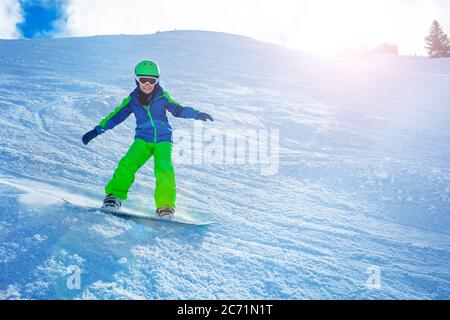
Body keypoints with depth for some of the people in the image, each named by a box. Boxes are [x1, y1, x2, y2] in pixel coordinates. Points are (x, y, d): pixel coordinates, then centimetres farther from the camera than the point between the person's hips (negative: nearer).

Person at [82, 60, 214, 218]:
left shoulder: (163, 96, -1)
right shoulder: (132, 99, 3)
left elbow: (178, 110, 4)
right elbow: (116, 116, 7)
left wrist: (196, 114, -11)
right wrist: (97, 130, 5)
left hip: (163, 139, -2)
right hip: (143, 139, 2)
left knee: (164, 168, -24)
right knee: (127, 164, -22)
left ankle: (165, 207, -20)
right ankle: (114, 196, -12)